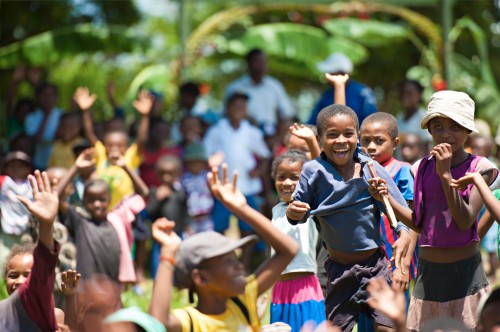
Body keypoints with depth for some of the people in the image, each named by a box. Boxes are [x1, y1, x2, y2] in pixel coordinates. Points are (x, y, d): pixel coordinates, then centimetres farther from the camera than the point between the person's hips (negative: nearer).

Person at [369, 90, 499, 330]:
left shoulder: (479, 167, -7)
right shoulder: (423, 168, 5)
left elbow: (465, 221, -17)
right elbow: (419, 224, 8)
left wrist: (446, 174, -22)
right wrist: (387, 198, -4)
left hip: (464, 272, -4)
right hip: (428, 272, 4)